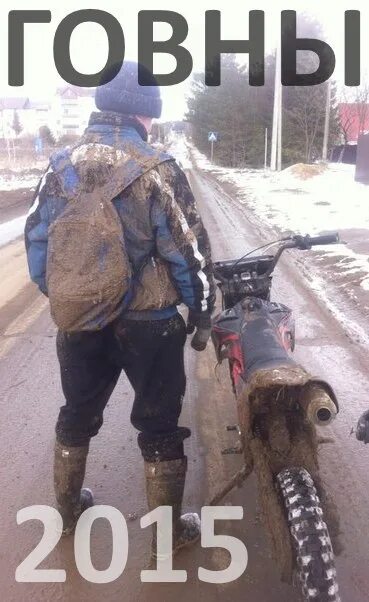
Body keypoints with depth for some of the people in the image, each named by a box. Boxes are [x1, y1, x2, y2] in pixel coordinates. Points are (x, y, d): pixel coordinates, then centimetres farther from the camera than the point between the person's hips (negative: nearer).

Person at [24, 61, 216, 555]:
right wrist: (202, 312, -1)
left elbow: (38, 241, 6)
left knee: (78, 415, 23)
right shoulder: (156, 170, -14)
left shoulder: (62, 167, 2)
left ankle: (67, 509, 41)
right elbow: (188, 251, -13)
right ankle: (169, 531, 26)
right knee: (159, 425, 11)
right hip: (148, 323, -4)